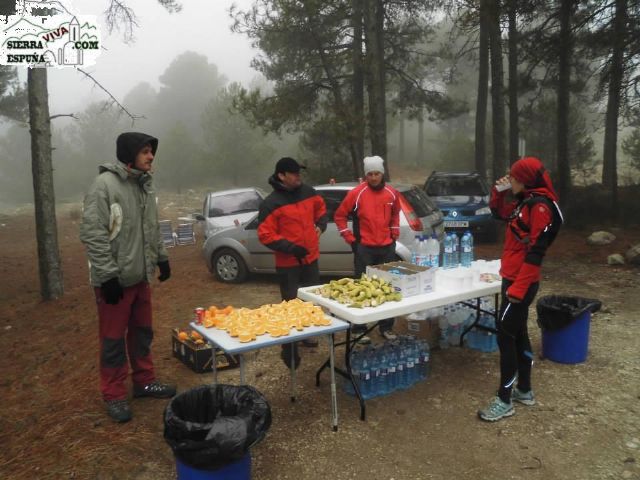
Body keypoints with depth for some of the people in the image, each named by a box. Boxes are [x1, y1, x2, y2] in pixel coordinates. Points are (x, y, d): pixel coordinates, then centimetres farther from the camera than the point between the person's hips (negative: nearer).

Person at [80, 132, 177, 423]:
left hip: (140, 276, 8)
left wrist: (161, 258, 17)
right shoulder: (105, 184, -16)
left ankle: (144, 381, 32)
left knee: (142, 332, 17)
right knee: (113, 339, 4)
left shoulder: (145, 185, 9)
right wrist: (107, 275, -21)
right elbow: (92, 233, -20)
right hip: (114, 279, -7)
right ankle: (114, 396, 18)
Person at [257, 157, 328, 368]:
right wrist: (290, 247, -24)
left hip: (311, 258, 7)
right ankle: (289, 350, 9)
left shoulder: (308, 192, 2)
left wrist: (320, 225, 6)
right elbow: (265, 235, -18)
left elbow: (320, 208, 22)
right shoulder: (272, 203, -17)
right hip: (288, 263, -6)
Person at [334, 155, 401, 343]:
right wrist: (350, 238, -5)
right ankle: (359, 329, 12)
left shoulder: (392, 193, 4)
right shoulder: (356, 193, -9)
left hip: (387, 247, 4)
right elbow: (339, 215, -2)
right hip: (364, 248, -4)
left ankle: (386, 326, 24)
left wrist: (395, 233, 12)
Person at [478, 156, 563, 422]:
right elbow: (499, 212, 29)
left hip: (521, 283, -9)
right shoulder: (524, 202, 11)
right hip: (513, 279, 9)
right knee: (517, 334, 16)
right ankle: (524, 390, 28)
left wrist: (518, 288, -23)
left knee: (505, 336, -5)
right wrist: (498, 191, 10)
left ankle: (504, 401, 4)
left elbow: (535, 253, -22)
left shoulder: (540, 207, -17)